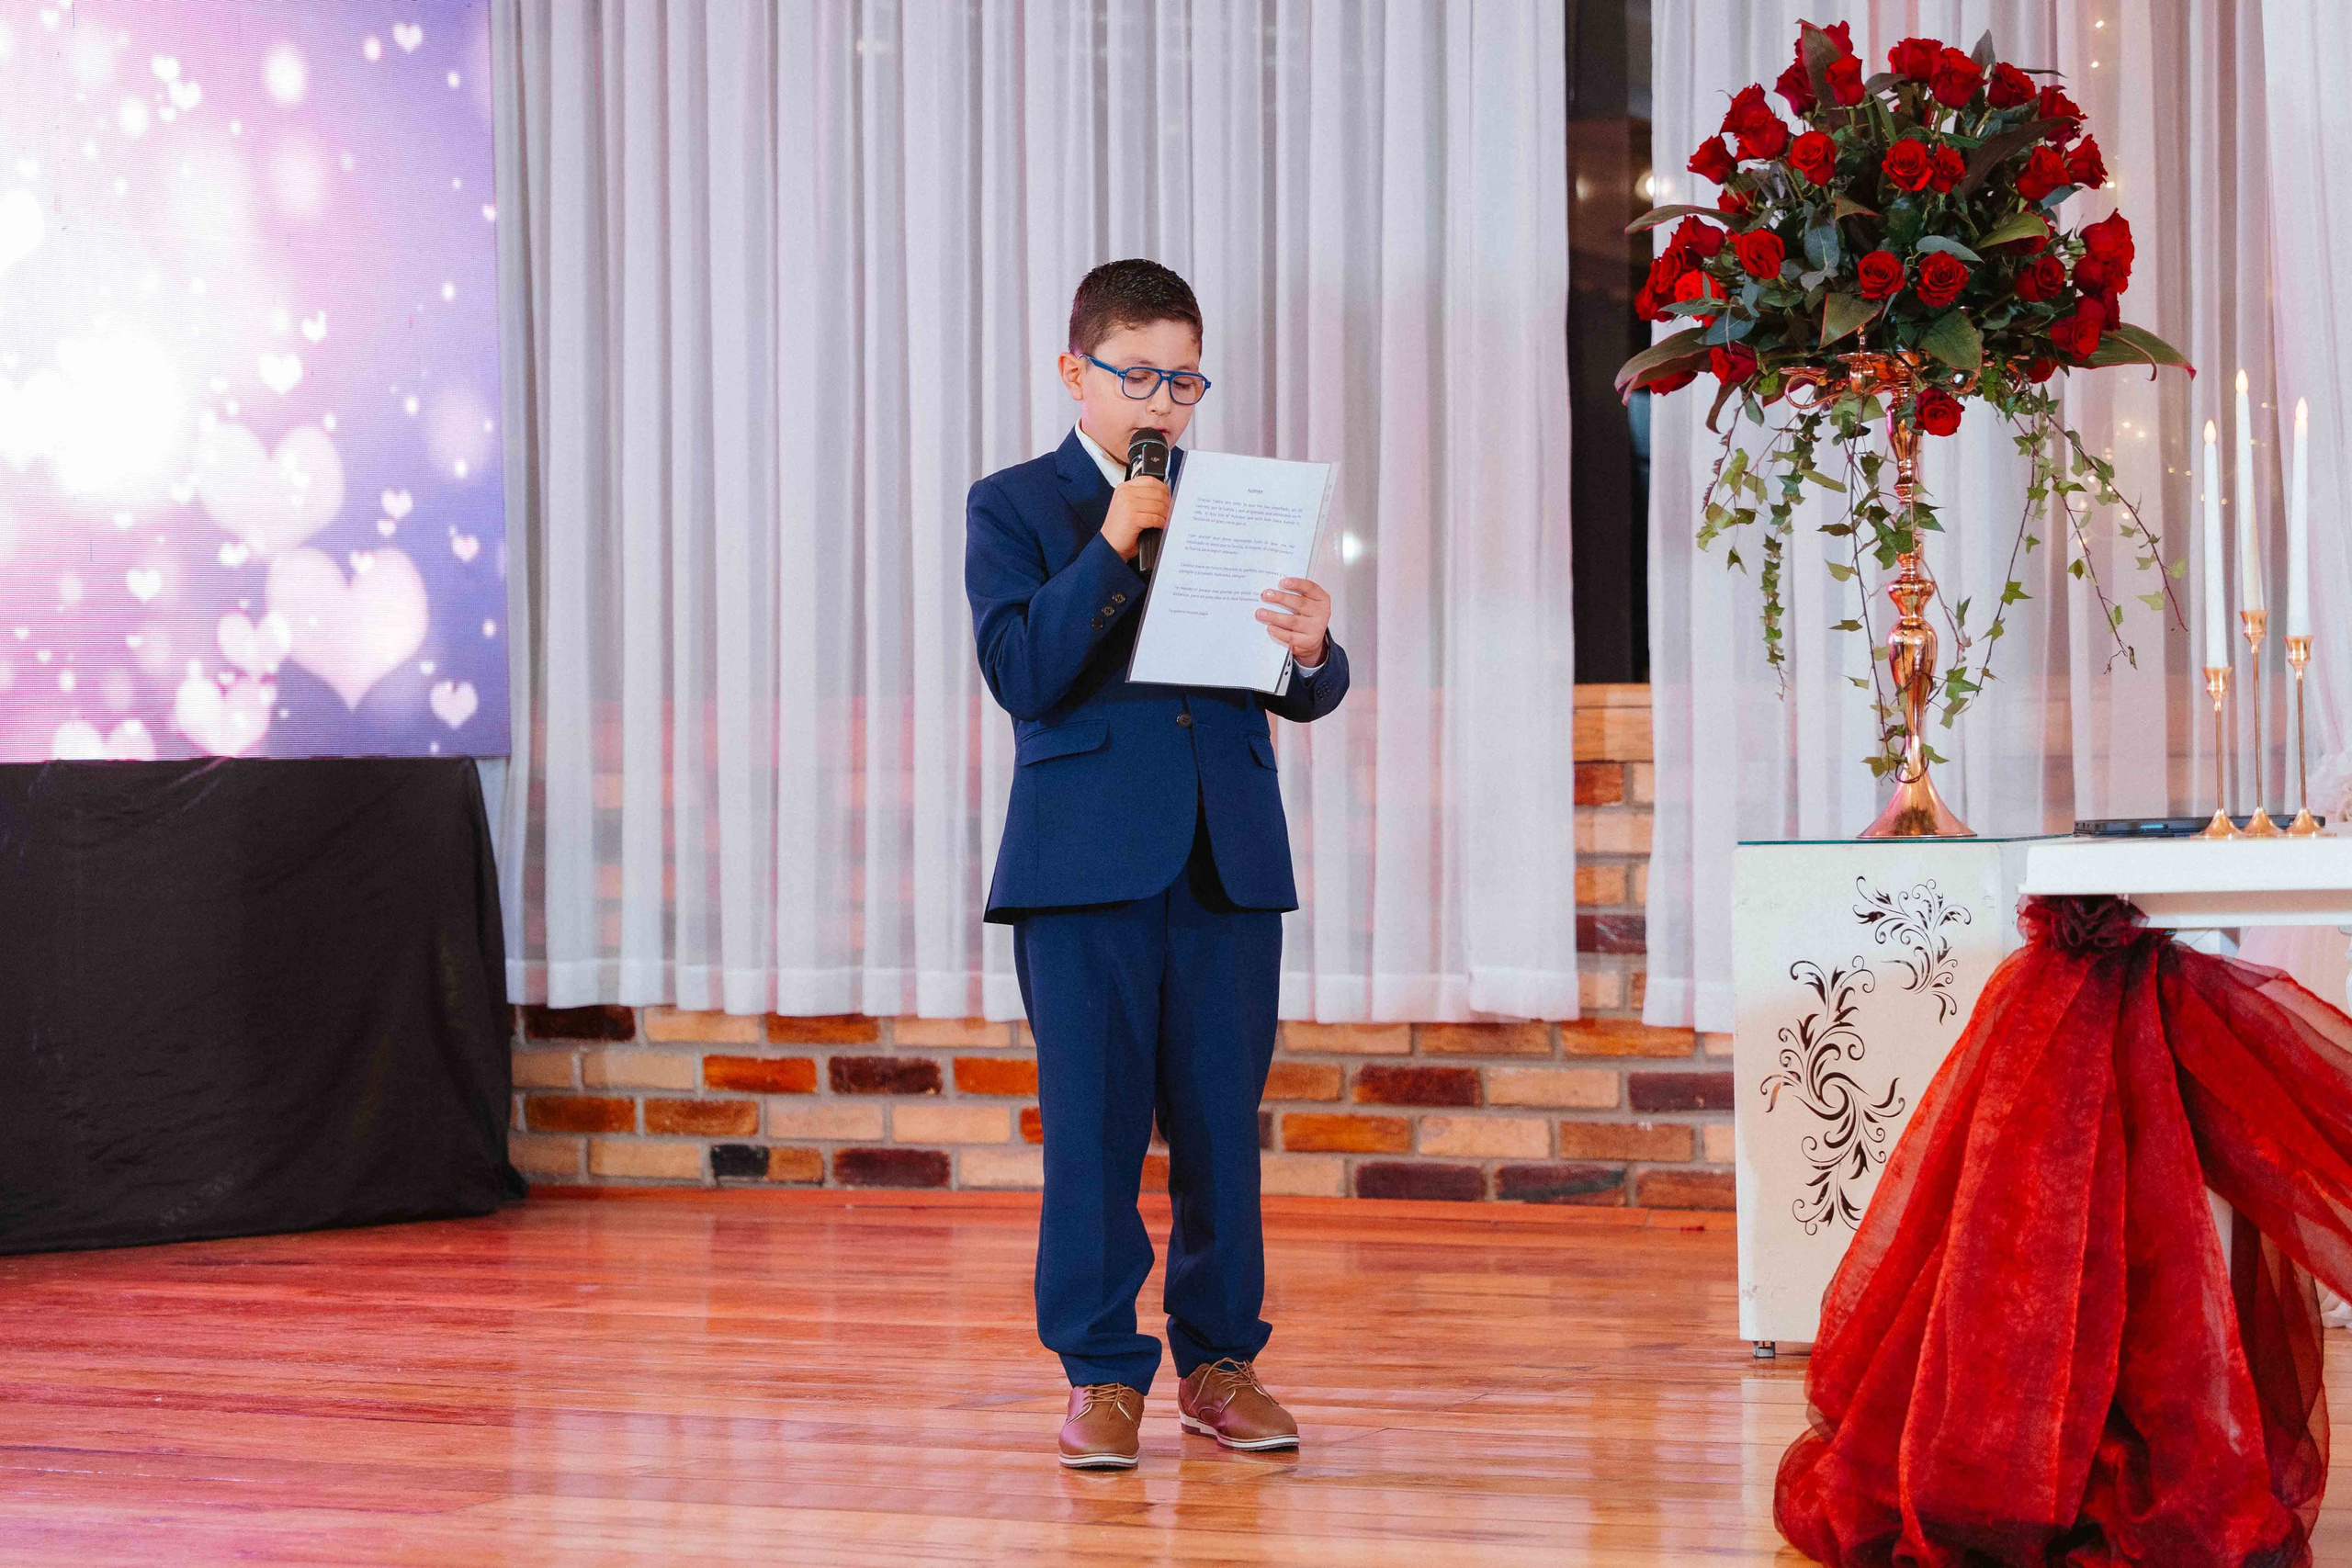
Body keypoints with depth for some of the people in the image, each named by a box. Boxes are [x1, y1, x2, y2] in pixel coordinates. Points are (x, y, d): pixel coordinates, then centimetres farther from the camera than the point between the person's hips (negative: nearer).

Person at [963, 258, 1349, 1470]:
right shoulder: (1013, 507, 4)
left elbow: (1302, 697, 8)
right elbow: (1022, 674, -10)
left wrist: (1312, 653, -15)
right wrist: (1111, 548, -18)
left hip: (1228, 858, 3)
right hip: (1086, 862, -3)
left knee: (1221, 1122, 6)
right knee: (1093, 1124, 0)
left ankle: (1219, 1358, 16)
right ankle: (1102, 1372, 8)